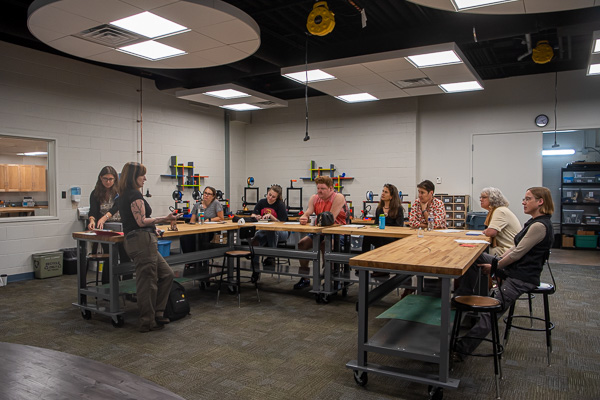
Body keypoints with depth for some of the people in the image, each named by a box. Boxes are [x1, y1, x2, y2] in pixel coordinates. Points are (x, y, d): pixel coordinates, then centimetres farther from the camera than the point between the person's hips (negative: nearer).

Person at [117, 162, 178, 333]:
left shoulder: (123, 195, 18)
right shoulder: (135, 194, -13)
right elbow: (141, 221, -18)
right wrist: (163, 219, -15)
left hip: (133, 240, 10)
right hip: (142, 241, -10)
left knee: (166, 274, 14)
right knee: (148, 282, -1)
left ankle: (157, 313, 18)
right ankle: (148, 322, 10)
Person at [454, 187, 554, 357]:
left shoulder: (540, 226, -20)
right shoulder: (535, 222, 12)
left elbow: (517, 253, -21)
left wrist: (494, 266, -10)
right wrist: (498, 260, 8)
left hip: (522, 277, -10)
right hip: (514, 268, 10)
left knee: (491, 311, -14)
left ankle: (462, 349, -13)